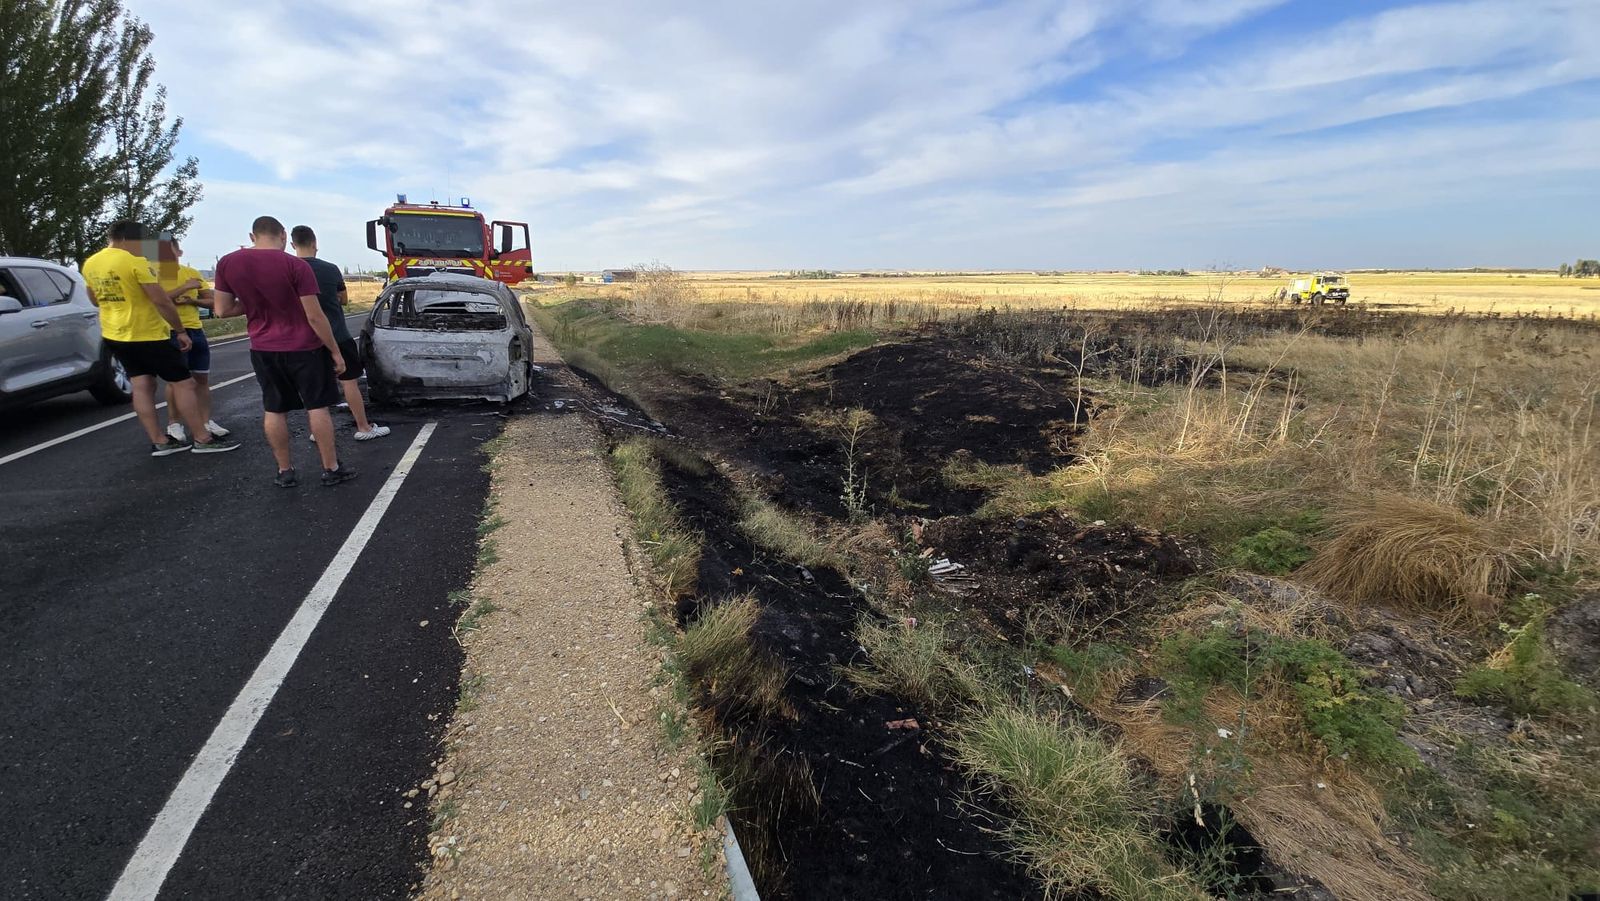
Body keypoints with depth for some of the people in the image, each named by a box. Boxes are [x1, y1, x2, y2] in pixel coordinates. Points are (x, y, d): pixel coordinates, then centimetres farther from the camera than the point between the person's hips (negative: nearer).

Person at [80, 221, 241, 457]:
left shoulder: (90, 264, 8)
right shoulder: (136, 262, -17)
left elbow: (95, 300, 21)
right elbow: (161, 300, -20)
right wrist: (180, 330, -12)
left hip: (114, 336, 8)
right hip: (148, 335, -8)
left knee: (141, 387, 9)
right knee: (183, 384, -2)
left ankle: (159, 442, 10)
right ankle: (203, 439, -2)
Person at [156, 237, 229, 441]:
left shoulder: (192, 273, 11)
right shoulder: (154, 271, -3)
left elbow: (211, 301, 10)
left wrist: (192, 300, -9)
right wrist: (185, 287, -21)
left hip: (196, 330, 5)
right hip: (171, 331, -5)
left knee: (202, 378, 8)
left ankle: (206, 421, 15)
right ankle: (173, 424, 7)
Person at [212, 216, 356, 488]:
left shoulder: (226, 263, -1)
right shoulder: (296, 266, -14)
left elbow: (222, 309, 3)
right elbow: (314, 316, -15)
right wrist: (335, 352, -7)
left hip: (262, 349, 4)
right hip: (303, 347, -3)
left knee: (273, 409, 12)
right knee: (317, 407, 4)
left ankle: (284, 471, 18)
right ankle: (331, 469, 9)